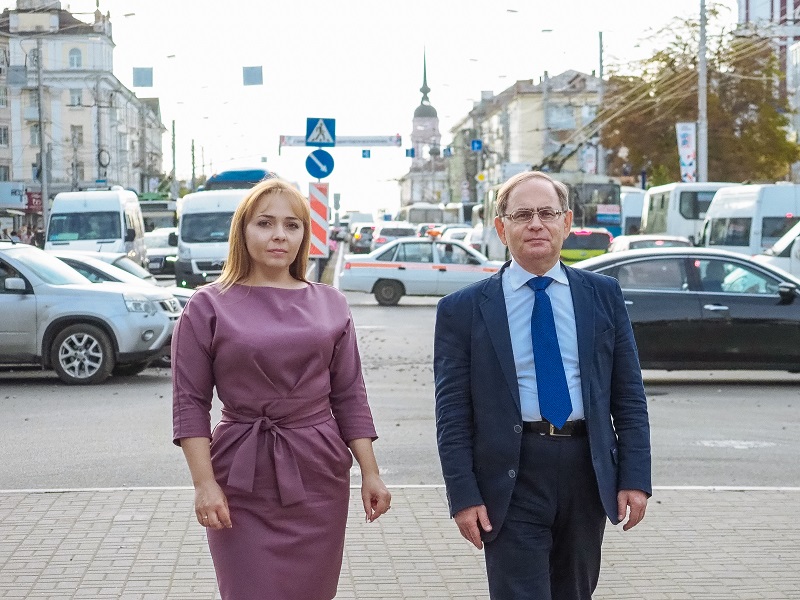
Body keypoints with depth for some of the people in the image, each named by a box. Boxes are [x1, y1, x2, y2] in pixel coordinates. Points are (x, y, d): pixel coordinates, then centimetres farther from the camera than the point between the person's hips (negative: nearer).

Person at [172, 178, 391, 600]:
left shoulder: (330, 305, 7)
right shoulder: (208, 307, -1)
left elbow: (349, 397, 8)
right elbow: (189, 403, -3)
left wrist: (370, 474, 3)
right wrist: (205, 483, -10)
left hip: (319, 477, 3)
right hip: (243, 483, -3)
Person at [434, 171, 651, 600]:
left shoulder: (604, 295, 7)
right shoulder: (464, 309, 0)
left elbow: (629, 396, 7)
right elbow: (452, 414, -2)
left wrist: (635, 477, -1)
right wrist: (464, 496, -8)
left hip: (589, 472, 3)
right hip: (511, 479, -3)